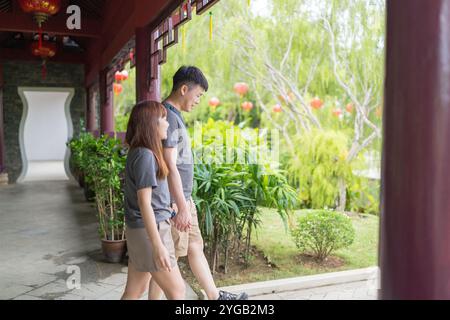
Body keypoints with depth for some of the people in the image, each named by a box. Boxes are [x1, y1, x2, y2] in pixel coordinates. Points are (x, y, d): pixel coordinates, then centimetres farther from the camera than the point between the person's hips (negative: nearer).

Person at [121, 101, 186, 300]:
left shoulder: (138, 153, 10)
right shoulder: (145, 155, -19)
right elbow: (144, 203, -22)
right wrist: (158, 246, -23)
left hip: (140, 230, 9)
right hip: (149, 231, -9)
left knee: (135, 291, 16)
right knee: (177, 290, 3)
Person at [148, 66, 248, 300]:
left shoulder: (174, 115, 14)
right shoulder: (168, 117, -18)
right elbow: (170, 166, -23)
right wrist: (182, 207, -21)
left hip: (184, 197, 10)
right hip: (174, 201, -10)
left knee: (195, 247, 18)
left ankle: (215, 297, 31)